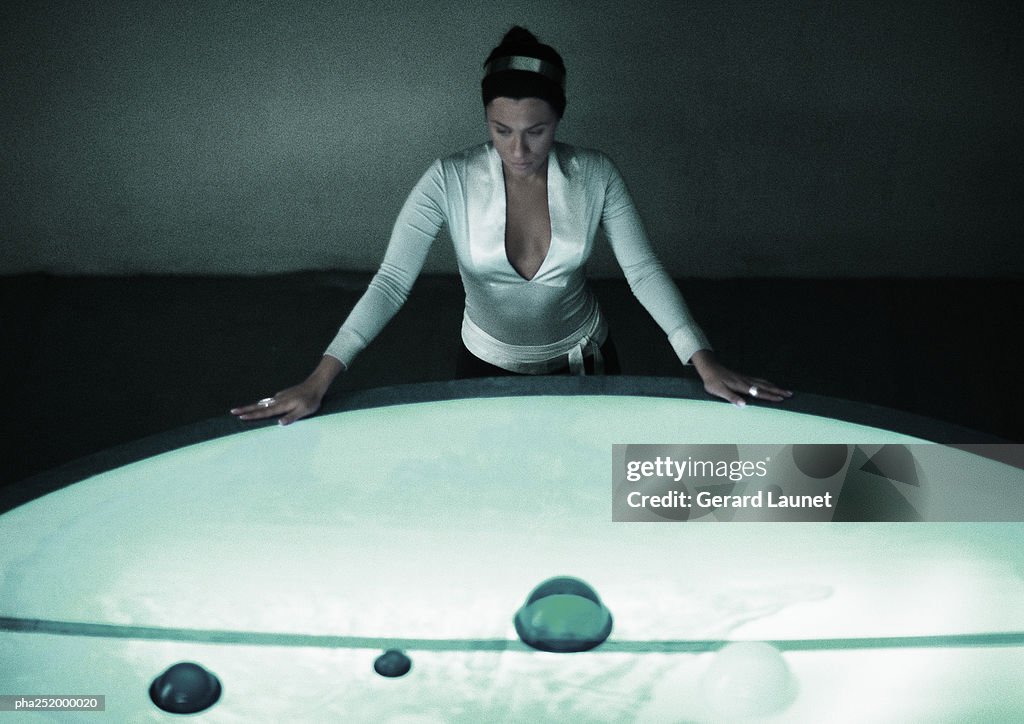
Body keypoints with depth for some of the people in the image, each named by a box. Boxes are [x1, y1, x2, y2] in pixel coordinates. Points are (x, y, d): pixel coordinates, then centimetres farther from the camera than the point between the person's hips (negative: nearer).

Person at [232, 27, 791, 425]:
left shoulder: (595, 176, -18)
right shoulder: (449, 181, -22)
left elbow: (643, 271, -15)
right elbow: (392, 282, -25)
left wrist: (704, 362, -26)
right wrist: (320, 379, -34)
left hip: (582, 359, 1)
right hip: (488, 365, -1)